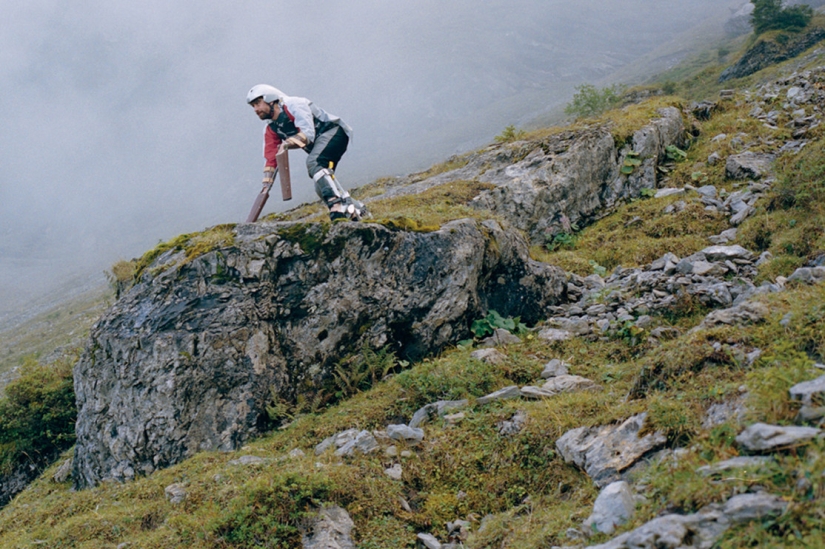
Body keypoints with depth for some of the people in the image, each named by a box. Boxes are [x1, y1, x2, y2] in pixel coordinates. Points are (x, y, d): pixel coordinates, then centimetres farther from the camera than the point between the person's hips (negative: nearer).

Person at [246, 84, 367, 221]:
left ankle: (337, 205, -43)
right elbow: (271, 159, 9)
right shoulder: (270, 130, 10)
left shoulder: (294, 105, -14)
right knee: (322, 187, 0)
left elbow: (308, 134, -25)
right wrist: (266, 185, 1)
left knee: (313, 162, -32)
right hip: (318, 145, 9)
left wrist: (287, 143, -37)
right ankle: (357, 209, 8)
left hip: (333, 132, -9)